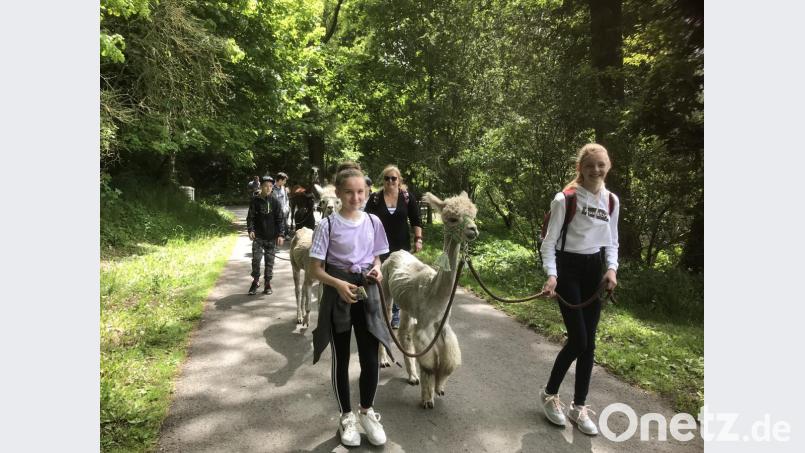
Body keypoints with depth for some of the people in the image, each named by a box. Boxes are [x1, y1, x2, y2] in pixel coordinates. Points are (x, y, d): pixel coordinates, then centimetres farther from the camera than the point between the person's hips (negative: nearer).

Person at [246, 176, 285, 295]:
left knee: (270, 261, 6)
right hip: (258, 237, -1)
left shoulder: (275, 202, 3)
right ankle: (255, 281, 11)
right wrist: (250, 230, -14)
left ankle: (267, 283, 17)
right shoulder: (255, 201, 0)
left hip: (272, 237, 1)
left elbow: (279, 219, 3)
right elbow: (250, 217, 1)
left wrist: (280, 235, -4)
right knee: (256, 259, -7)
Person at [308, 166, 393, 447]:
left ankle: (367, 412, 29)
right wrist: (339, 284, -24)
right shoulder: (327, 225, -11)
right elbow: (316, 269, -9)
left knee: (370, 358, 5)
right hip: (338, 294, -3)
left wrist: (377, 270, -9)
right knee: (341, 360, 10)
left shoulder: (373, 222, 1)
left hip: (367, 292, 3)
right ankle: (346, 417, 29)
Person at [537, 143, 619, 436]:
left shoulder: (612, 201, 6)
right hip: (568, 269, -5)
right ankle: (549, 394, 17)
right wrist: (551, 274, -21)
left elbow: (612, 241, 13)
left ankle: (579, 407, 21)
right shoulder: (565, 199, -11)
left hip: (594, 270, 5)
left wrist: (611, 268, -4)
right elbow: (549, 241, -9)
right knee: (578, 340, -7)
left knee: (589, 342, 7)